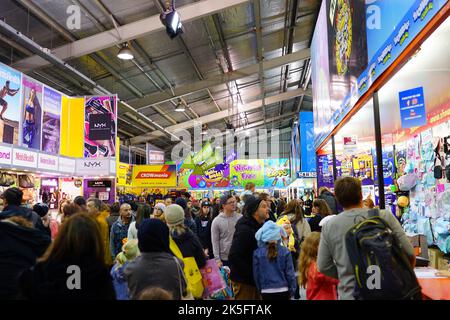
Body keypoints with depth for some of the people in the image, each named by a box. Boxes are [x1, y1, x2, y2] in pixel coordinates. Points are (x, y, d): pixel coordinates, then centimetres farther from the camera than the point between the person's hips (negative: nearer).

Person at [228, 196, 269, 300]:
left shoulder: (261, 226, 8)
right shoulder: (244, 229, -21)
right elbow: (234, 256, -28)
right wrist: (251, 274, -23)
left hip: (256, 280, 9)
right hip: (244, 281, -8)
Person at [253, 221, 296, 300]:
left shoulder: (257, 253, -8)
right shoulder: (285, 252, -8)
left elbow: (256, 274, 0)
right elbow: (290, 273, -4)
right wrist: (292, 290, 9)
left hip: (266, 291, 0)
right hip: (283, 290, 1)